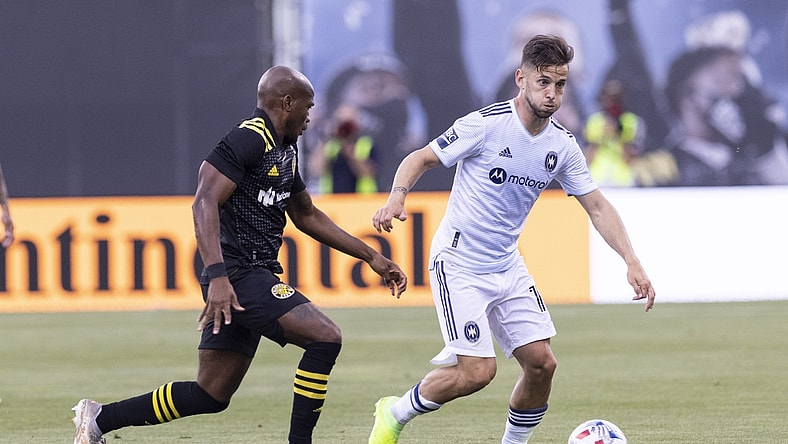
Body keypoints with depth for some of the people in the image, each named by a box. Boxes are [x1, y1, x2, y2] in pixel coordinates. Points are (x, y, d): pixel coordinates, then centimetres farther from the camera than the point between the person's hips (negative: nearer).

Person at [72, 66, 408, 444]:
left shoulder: (285, 151, 20)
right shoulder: (248, 140, -11)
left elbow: (307, 216, 32)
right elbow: (204, 204, -21)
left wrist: (371, 257, 29)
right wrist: (217, 276, -31)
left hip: (256, 277, 10)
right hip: (238, 277, -10)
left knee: (210, 395, 8)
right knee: (325, 337, -17)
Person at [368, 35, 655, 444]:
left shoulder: (562, 145, 1)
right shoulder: (486, 123, -16)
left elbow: (597, 207, 6)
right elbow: (421, 159, -10)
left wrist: (632, 262, -5)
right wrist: (397, 197, -29)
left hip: (508, 267, 6)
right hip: (459, 265, -6)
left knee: (541, 362, -3)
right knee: (479, 372, -14)